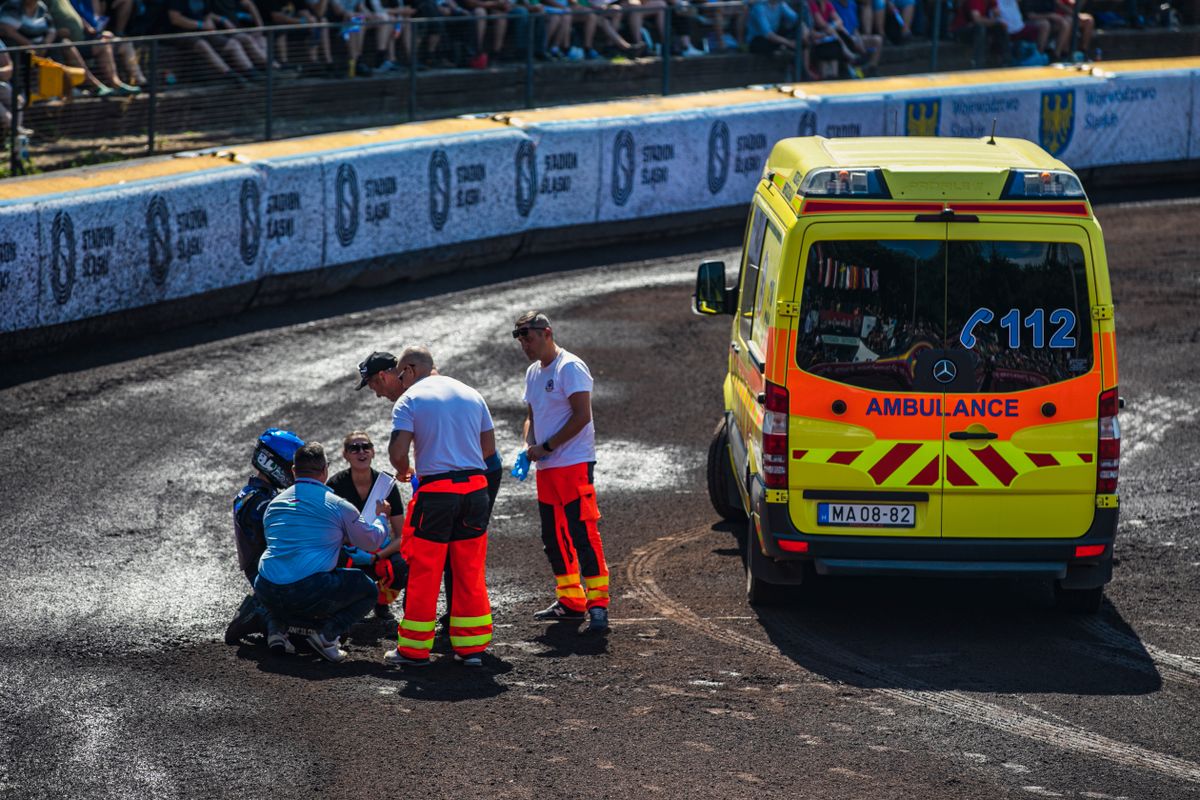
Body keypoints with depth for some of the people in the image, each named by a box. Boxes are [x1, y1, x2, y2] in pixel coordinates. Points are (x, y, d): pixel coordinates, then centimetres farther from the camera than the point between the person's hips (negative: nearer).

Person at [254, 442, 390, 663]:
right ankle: (327, 634, -6)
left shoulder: (274, 504, 18)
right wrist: (381, 516, 38)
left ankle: (277, 621, 7)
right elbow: (373, 541, 14)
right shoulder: (337, 506, 2)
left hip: (267, 592, 5)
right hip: (309, 592, -5)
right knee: (369, 590, 16)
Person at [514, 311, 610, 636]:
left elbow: (581, 416, -17)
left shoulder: (570, 368, -10)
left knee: (583, 535, -13)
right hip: (546, 468, 9)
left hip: (574, 463, -9)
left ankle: (598, 605, -15)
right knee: (554, 538, 12)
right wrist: (529, 446, 5)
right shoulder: (533, 372, 17)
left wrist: (546, 447, -14)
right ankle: (570, 600, 21)